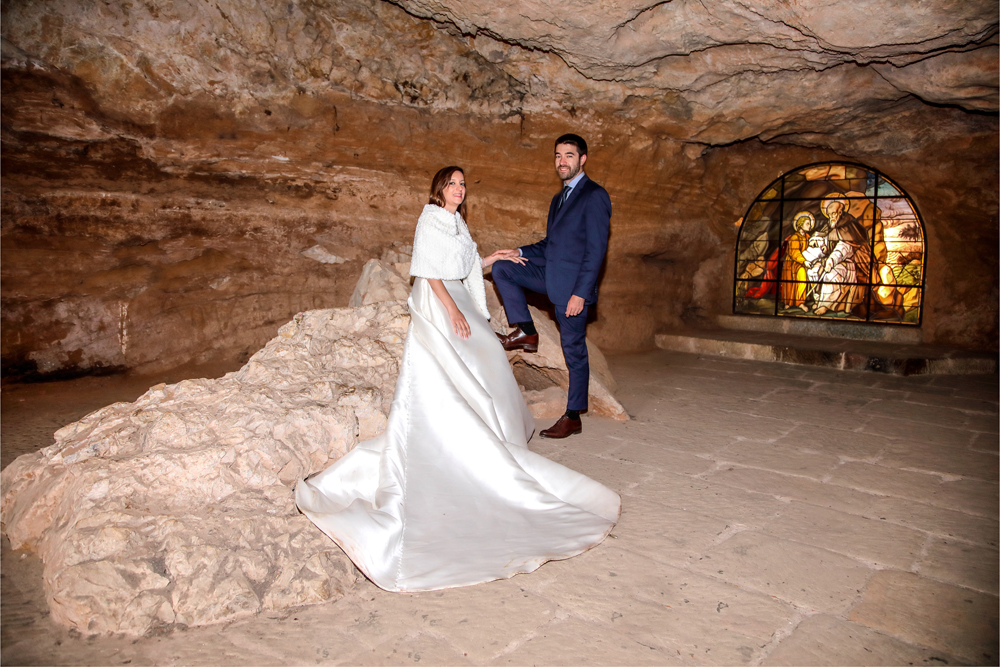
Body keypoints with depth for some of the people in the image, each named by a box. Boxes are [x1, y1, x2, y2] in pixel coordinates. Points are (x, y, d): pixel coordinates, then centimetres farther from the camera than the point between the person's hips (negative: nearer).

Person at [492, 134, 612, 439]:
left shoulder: (594, 196, -11)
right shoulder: (559, 199, 18)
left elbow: (596, 249, -17)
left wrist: (580, 293, -22)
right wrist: (521, 252, 4)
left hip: (573, 286, -8)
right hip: (550, 275, 8)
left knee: (574, 351, 0)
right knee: (502, 269, -1)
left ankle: (573, 418, 13)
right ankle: (526, 333, 5)